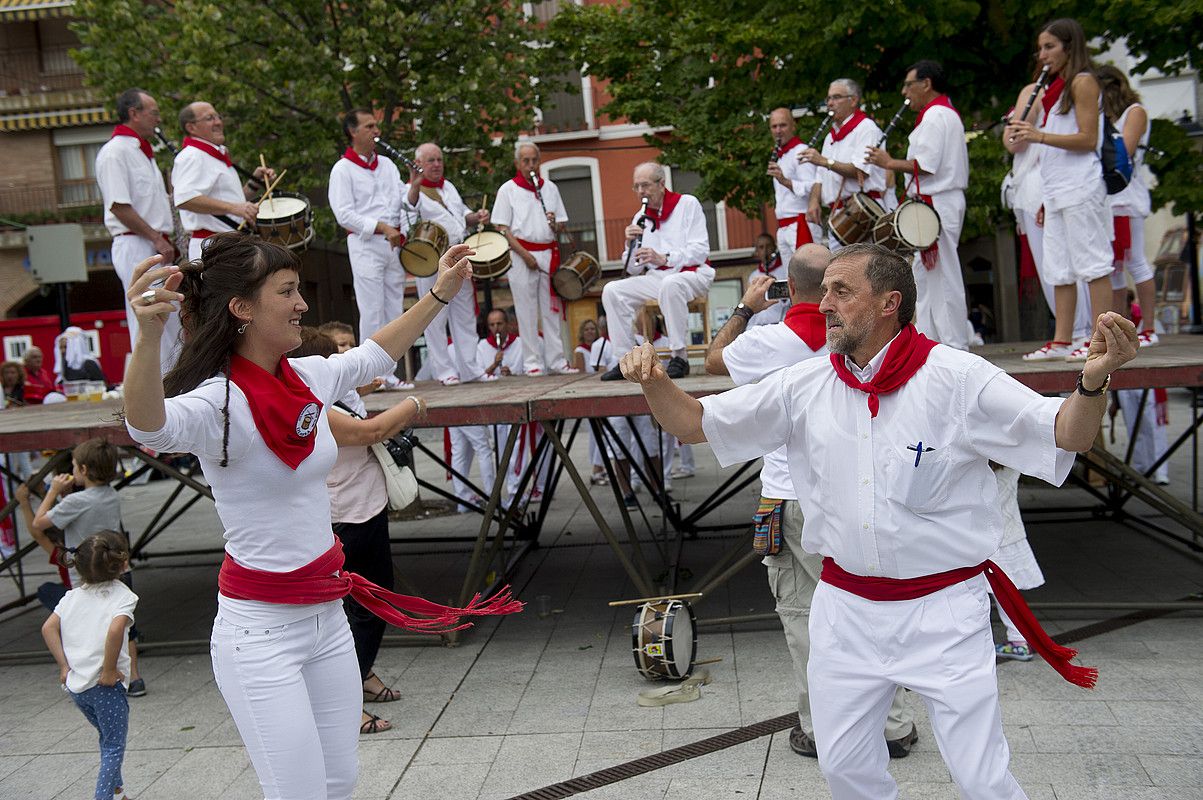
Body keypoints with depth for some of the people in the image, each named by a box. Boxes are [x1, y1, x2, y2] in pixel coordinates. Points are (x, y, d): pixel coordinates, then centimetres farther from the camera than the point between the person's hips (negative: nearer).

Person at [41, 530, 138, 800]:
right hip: (104, 686, -7)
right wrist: (110, 670, -18)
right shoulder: (123, 595, -9)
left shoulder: (73, 595, 10)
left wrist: (64, 666, 3)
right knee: (114, 746, 6)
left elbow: (48, 628, 3)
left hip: (74, 684, 7)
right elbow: (116, 629, -27)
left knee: (107, 737, 26)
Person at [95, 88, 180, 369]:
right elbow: (118, 206, -18)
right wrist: (156, 238, -18)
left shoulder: (142, 151, 21)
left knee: (173, 323, 12)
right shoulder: (115, 151, -10)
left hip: (156, 249, 10)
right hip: (135, 245, -10)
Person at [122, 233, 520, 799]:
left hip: (327, 617, 7)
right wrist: (148, 334, -60)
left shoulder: (308, 377, 2)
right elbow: (149, 425, -42)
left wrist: (440, 292, 23)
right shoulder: (219, 402, -20)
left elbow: (375, 352, 21)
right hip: (260, 631, -7)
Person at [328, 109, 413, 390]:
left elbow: (401, 203, 14)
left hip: (394, 244, 6)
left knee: (394, 311, 5)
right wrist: (382, 228, -17)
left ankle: (389, 373, 11)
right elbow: (344, 214, -10)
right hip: (364, 244, -6)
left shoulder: (387, 164, 16)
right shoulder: (343, 169, -1)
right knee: (372, 312, -7)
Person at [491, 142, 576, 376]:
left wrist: (556, 225, -8)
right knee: (527, 311, -2)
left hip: (549, 253, 4)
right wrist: (525, 255, -12)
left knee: (553, 309, 4)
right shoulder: (508, 190, 3)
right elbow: (502, 228, -4)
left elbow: (563, 224, 17)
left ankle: (557, 360, 9)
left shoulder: (550, 188, 14)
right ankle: (532, 362, 3)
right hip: (521, 253, -3)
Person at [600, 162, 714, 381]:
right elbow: (634, 270, 13)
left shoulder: (688, 204, 1)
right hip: (656, 278, 6)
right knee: (612, 291, -13)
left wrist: (664, 259, -23)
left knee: (670, 284, -39)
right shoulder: (640, 218, 15)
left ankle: (679, 358, -32)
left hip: (692, 274, -5)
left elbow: (700, 251, -12)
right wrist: (631, 245, -7)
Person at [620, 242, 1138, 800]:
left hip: (943, 611, -4)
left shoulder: (955, 377, -11)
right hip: (845, 609, 4)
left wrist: (1093, 380, -34)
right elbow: (694, 423, 5)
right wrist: (654, 381, -14)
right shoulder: (803, 387, 0)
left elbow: (1065, 435, -13)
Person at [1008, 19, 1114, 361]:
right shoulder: (1056, 89, 20)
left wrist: (1040, 136, -21)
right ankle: (1061, 342, 10)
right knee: (1059, 269, 7)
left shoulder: (1083, 81, -4)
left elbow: (1088, 140, -13)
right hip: (1056, 191, 9)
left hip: (1080, 188, -9)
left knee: (1091, 263, -8)